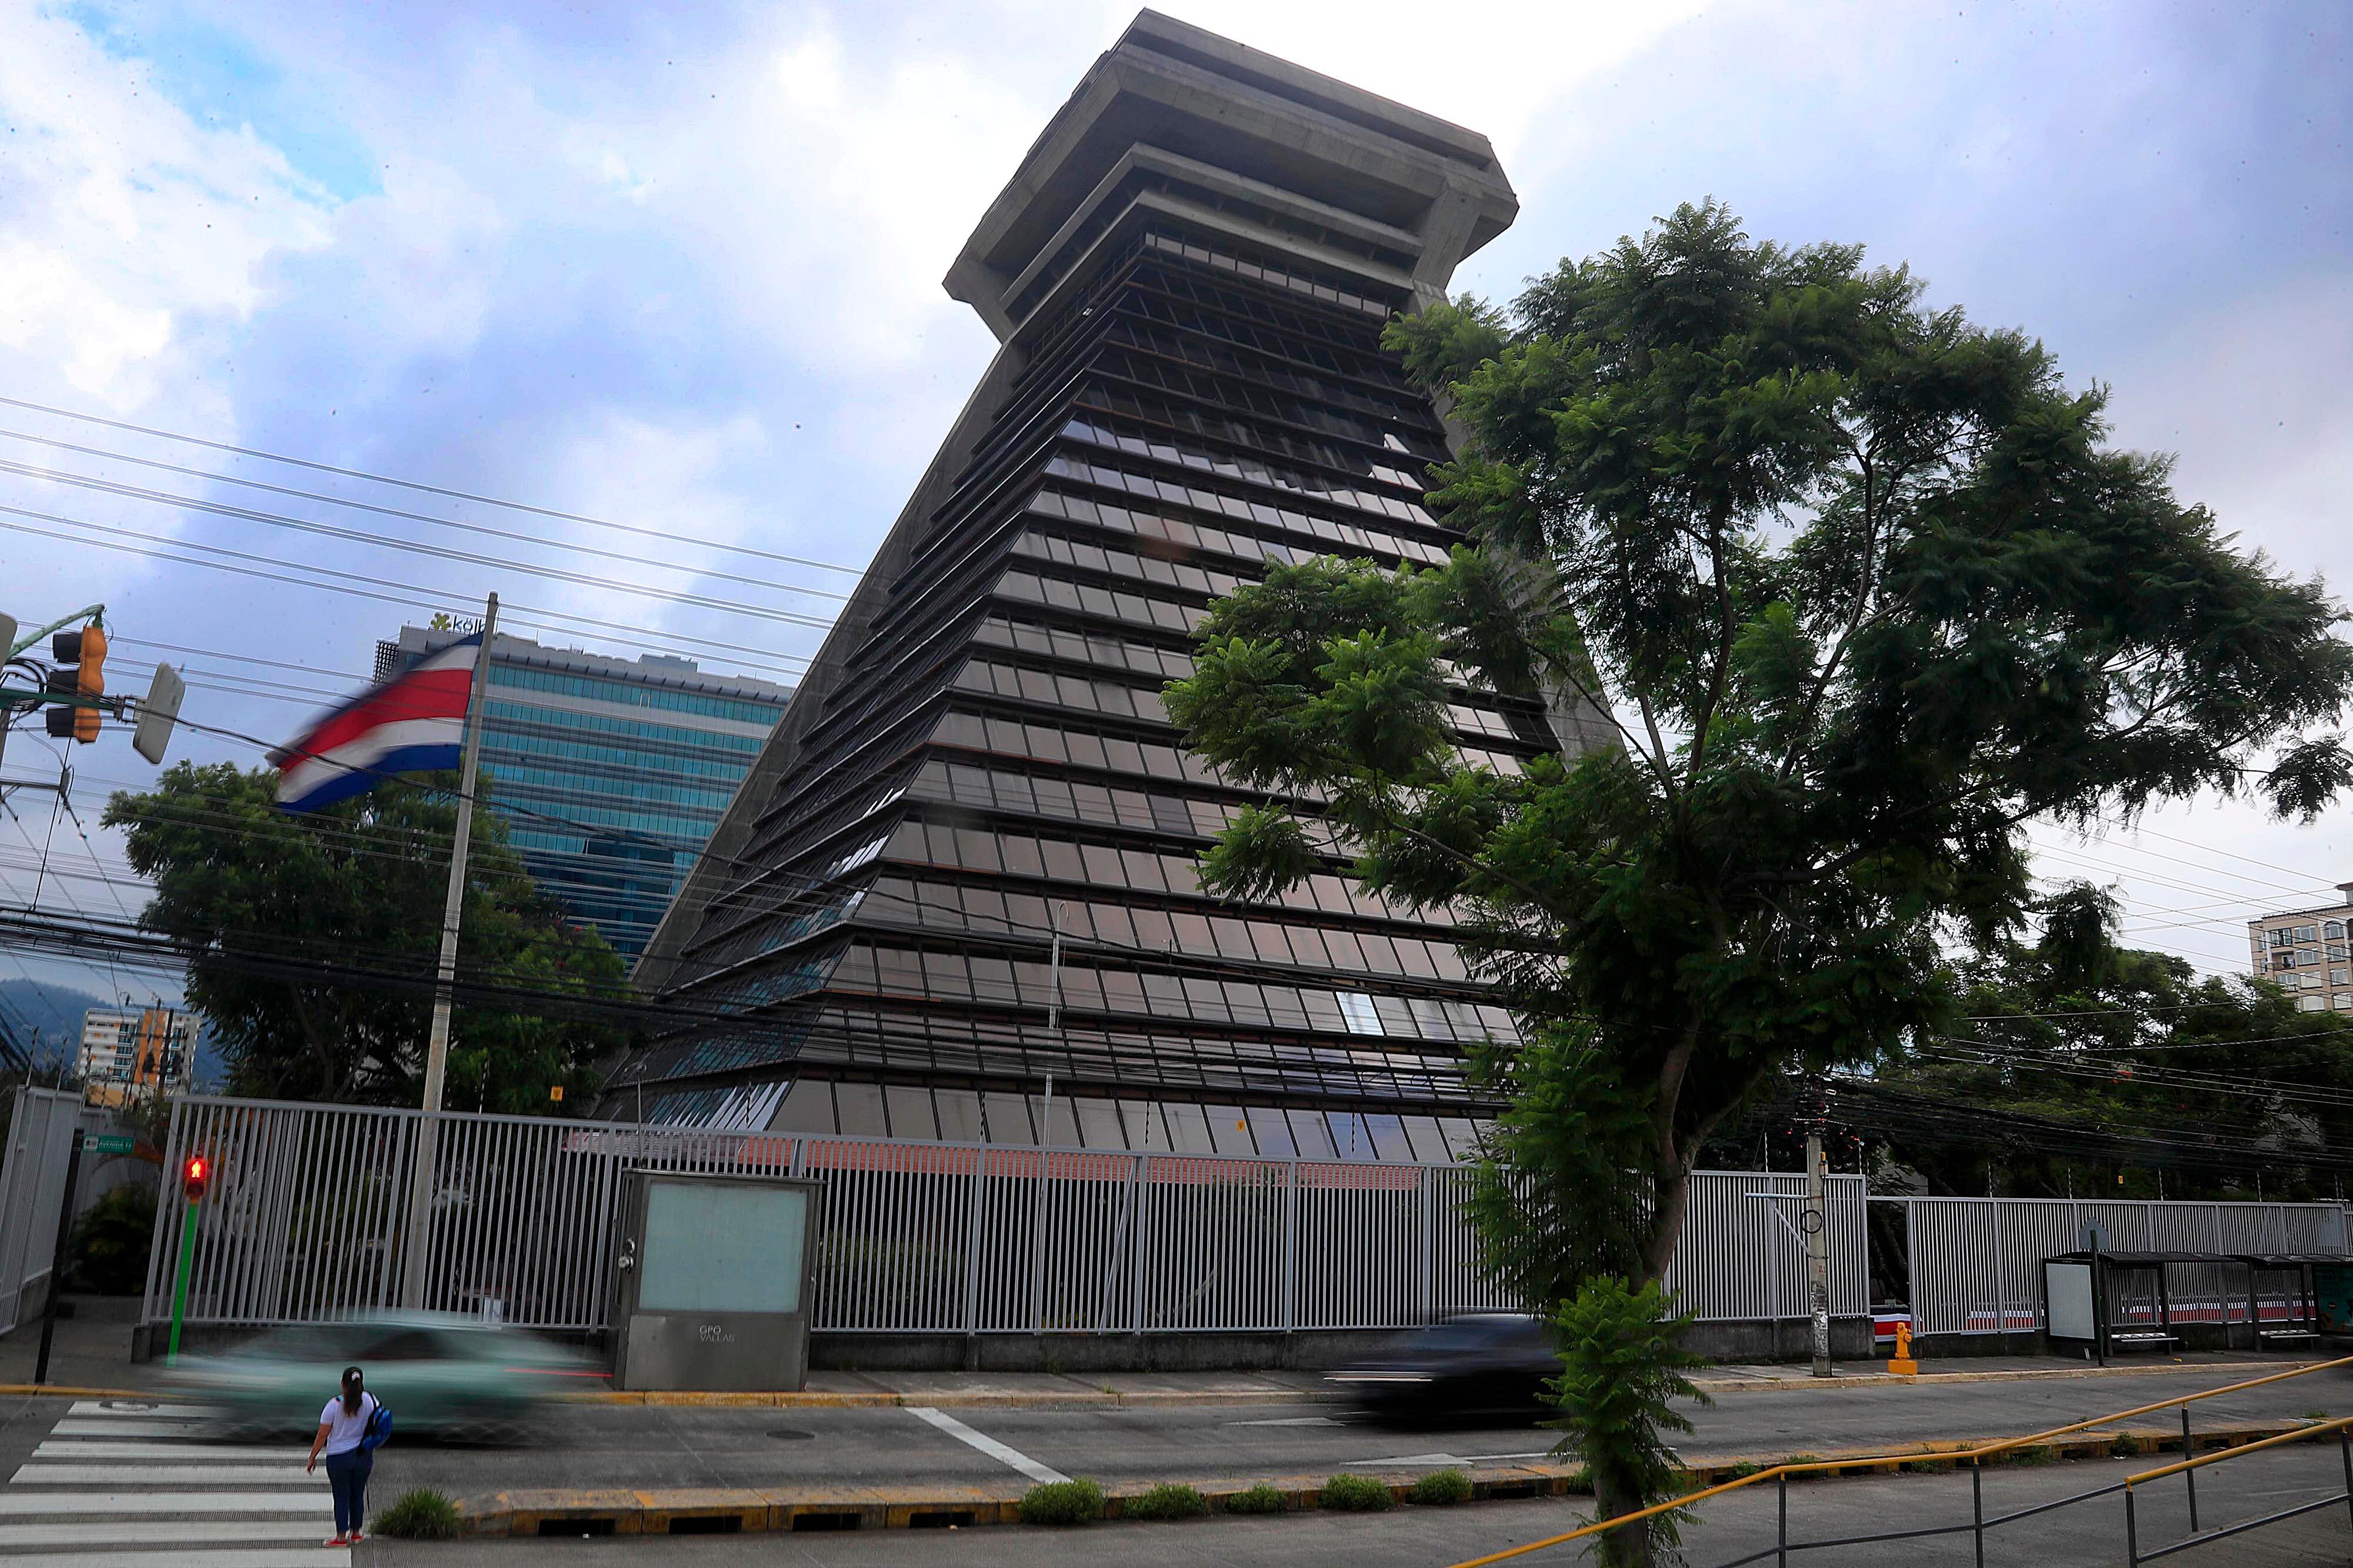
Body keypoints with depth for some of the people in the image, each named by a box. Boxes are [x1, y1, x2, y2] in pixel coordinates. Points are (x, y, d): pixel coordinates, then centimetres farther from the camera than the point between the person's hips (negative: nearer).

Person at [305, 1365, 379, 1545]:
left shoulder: (335, 1405, -13)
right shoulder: (371, 1401, -5)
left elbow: (322, 1436, -8)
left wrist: (312, 1459, 3)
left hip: (339, 1457, -3)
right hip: (364, 1456, 3)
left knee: (341, 1496, 6)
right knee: (358, 1494, 15)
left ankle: (341, 1536, 8)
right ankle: (356, 1532, 24)